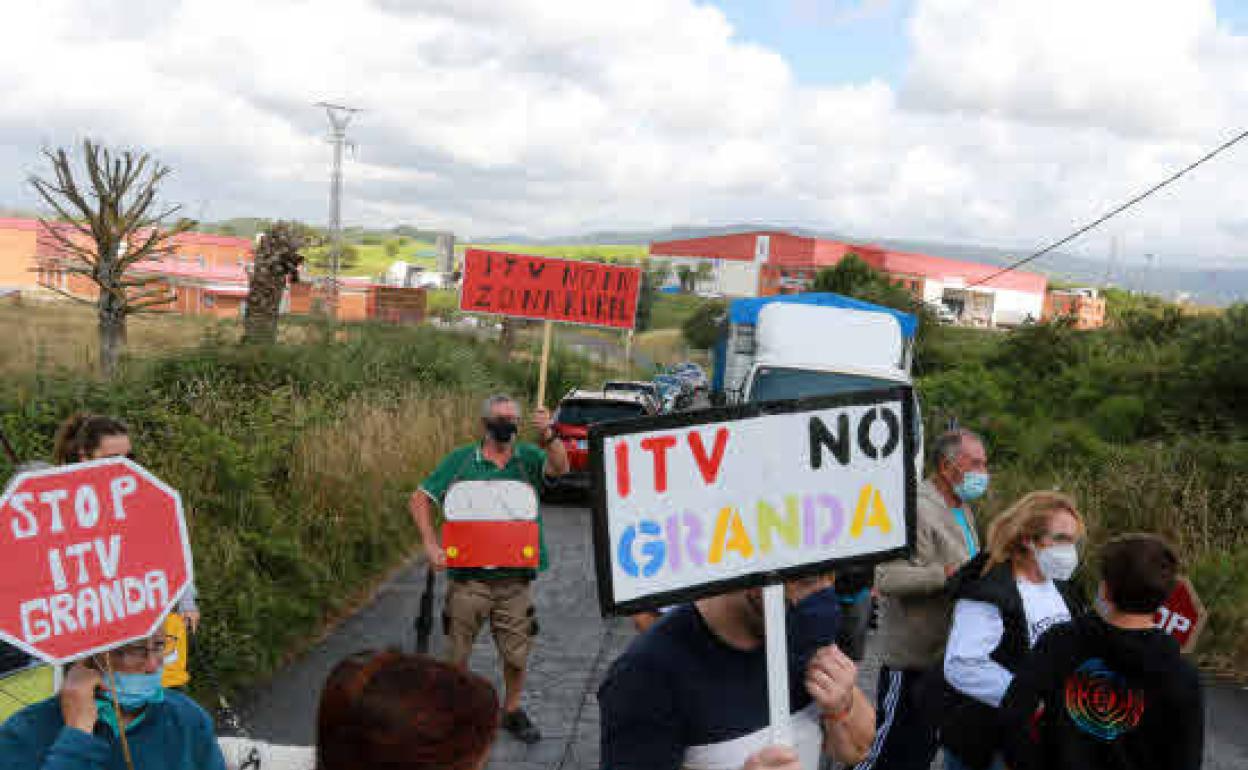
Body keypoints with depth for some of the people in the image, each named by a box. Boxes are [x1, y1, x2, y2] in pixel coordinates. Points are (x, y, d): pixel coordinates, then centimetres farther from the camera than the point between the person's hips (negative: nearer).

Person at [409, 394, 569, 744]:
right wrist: (431, 544, -13)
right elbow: (420, 498, 0)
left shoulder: (528, 457, 0)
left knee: (517, 653, 13)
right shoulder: (461, 460, -2)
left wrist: (548, 436, -40)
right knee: (458, 653, 11)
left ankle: (511, 710, 35)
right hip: (468, 576, -1)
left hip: (516, 578, 1)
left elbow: (560, 468, -20)